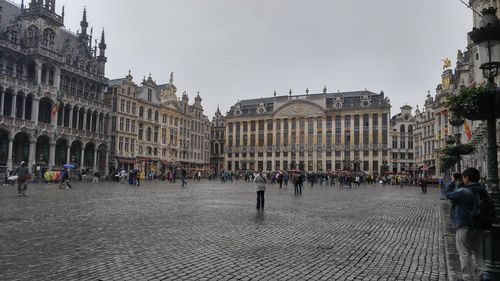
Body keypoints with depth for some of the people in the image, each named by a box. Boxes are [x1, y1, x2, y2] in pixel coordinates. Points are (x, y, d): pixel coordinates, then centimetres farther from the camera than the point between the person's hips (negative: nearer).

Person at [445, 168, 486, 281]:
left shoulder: (464, 192, -24)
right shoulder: (482, 191, 3)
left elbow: (448, 194, -13)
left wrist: (453, 182, -4)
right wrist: (459, 183, 9)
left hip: (464, 226, -8)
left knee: (465, 254, 4)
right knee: (478, 252, 20)